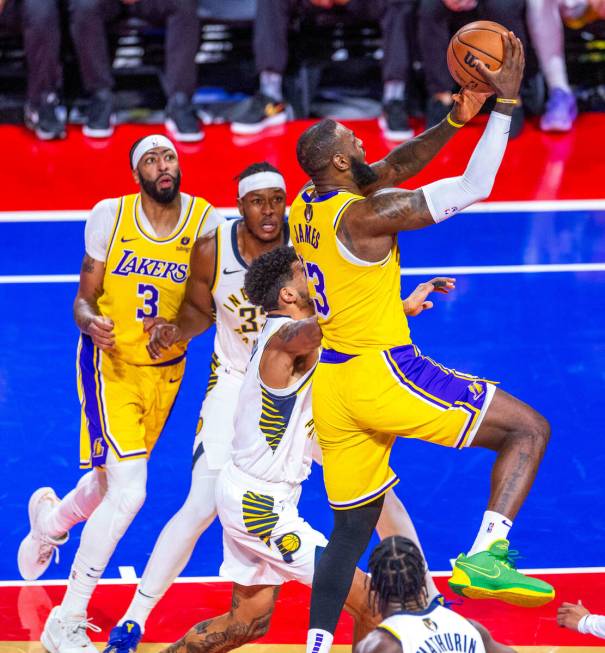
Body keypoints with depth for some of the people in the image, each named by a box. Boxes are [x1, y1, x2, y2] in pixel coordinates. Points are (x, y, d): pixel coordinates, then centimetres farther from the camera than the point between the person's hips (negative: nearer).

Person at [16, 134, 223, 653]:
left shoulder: (208, 220, -9)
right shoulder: (109, 216, -11)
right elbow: (84, 299, -4)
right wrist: (91, 323, -27)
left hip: (165, 368, 4)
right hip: (110, 363, -4)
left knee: (116, 481, 20)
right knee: (128, 491, -18)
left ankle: (52, 518, 57)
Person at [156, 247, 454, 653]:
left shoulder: (282, 336, 11)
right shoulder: (287, 337, -21)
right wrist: (402, 306, -45)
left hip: (250, 496, 10)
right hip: (261, 502, -10)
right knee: (371, 604, -9)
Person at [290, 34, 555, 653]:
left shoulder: (305, 206, 10)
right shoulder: (364, 213, -14)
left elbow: (393, 168, 23)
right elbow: (472, 187, -15)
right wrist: (505, 102, -11)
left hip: (330, 386, 8)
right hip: (382, 371, -8)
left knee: (352, 524, 19)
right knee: (528, 428, 0)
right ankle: (485, 556, -15)